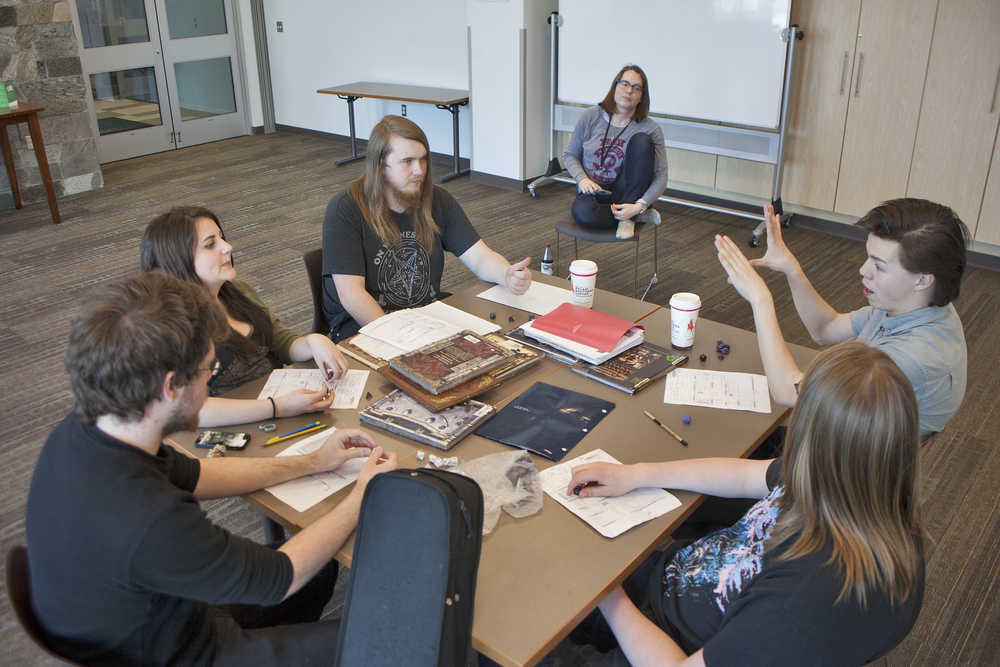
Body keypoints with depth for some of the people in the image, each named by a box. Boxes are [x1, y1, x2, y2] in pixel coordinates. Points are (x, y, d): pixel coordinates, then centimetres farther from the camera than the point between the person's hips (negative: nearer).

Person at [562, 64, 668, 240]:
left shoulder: (650, 129, -5)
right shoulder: (591, 117, 0)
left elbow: (660, 178, -9)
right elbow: (569, 156, 7)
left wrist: (639, 205, -26)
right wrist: (583, 179, -14)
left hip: (625, 193, 0)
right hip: (593, 192, 0)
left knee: (641, 140, -23)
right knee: (581, 213, -37)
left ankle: (628, 217, -22)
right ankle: (638, 215, -11)